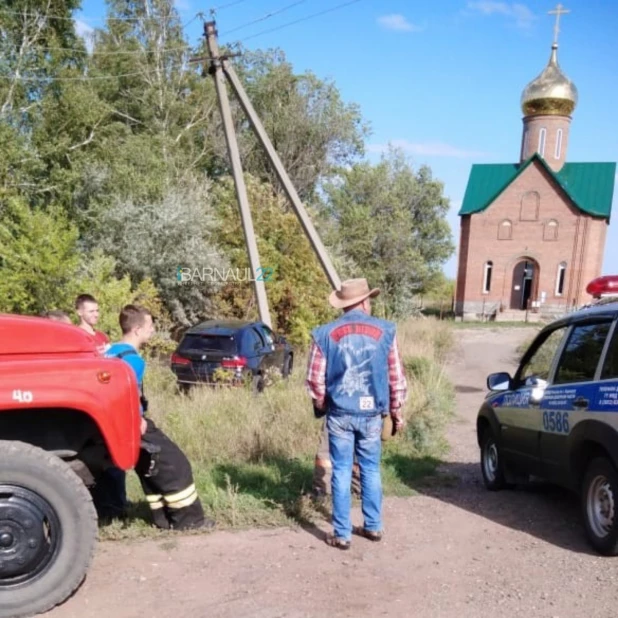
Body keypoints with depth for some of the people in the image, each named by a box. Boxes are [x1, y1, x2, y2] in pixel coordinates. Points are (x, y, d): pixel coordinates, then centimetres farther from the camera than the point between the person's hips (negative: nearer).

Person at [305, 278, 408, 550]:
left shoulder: (324, 334, -4)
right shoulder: (385, 331, -2)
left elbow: (314, 380, -1)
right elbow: (396, 378, 1)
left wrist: (322, 407, 16)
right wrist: (396, 412, 13)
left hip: (339, 414, -1)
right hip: (371, 414, 1)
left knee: (342, 472, 7)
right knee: (371, 470, 16)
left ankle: (342, 534, 14)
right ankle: (373, 526, 28)